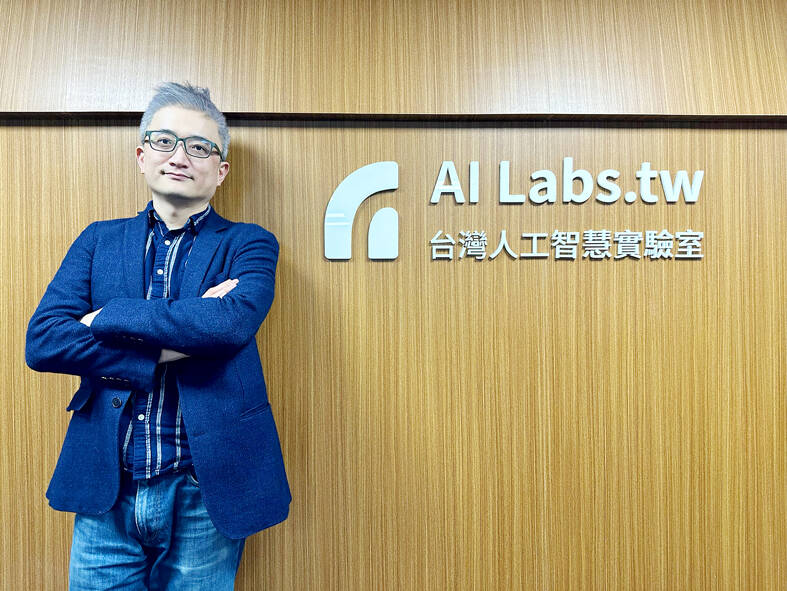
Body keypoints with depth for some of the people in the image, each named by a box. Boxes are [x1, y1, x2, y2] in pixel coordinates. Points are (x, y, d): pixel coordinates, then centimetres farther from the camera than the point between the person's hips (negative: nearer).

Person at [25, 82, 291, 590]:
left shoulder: (249, 244, -2)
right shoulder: (98, 240, 6)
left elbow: (235, 320, -22)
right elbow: (42, 341, -5)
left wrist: (108, 317, -13)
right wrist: (168, 349, -17)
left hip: (206, 496, -2)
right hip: (104, 495, 3)